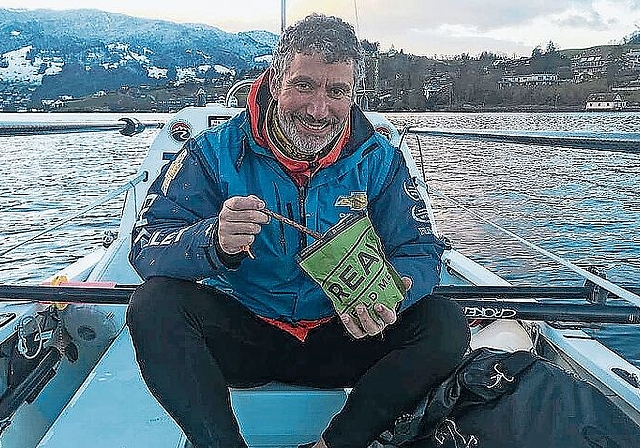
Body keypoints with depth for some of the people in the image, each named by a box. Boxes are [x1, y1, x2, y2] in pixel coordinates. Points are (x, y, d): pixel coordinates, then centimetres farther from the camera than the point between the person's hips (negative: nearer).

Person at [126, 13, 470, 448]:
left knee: (446, 325, -19)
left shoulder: (379, 161, -3)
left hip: (338, 340, 2)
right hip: (239, 337, -1)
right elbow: (147, 245, -14)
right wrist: (215, 241, -37)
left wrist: (387, 299, -28)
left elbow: (420, 250, -4)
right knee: (153, 305, -27)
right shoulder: (216, 151, -8)